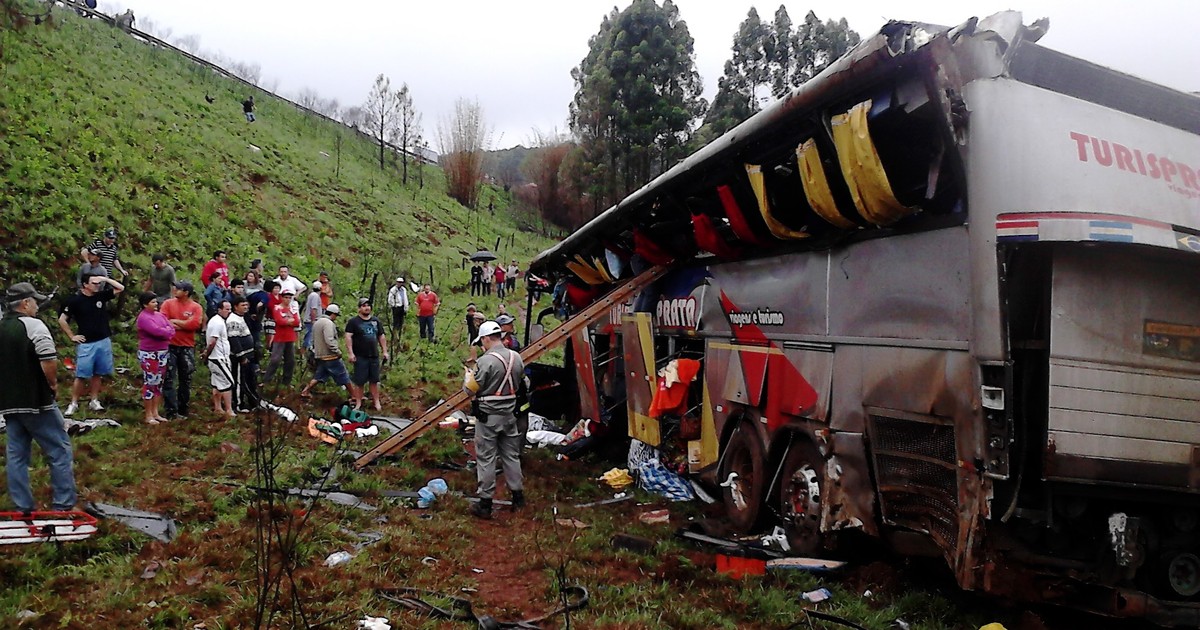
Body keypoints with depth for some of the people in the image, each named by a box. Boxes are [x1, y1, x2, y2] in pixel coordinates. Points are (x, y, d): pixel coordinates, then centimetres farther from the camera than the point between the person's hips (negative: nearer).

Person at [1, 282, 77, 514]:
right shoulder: (32, 325, -13)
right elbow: (49, 361, -23)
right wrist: (53, 383, -8)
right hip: (37, 401, -7)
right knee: (59, 451, 1)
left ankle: (23, 508, 14)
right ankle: (63, 505, -1)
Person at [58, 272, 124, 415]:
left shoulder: (101, 295, 4)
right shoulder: (76, 300, -8)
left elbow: (121, 288, 5)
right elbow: (62, 320, -3)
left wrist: (105, 279, -3)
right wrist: (72, 337, -3)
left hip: (104, 342, 4)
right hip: (86, 344, -4)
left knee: (97, 374, 10)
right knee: (81, 375, -3)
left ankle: (94, 401, 18)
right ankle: (73, 403, 6)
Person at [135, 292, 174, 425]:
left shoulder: (160, 315, 12)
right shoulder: (143, 317, -12)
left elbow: (172, 329, 4)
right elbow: (156, 331, -23)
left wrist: (163, 332, -14)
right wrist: (166, 331, -5)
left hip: (162, 353, 8)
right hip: (149, 354, -8)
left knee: (159, 383, 11)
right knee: (150, 383, -4)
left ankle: (155, 413, 19)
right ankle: (148, 416, 3)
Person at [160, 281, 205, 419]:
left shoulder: (196, 307, -2)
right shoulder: (168, 303, 1)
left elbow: (195, 324, -16)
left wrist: (175, 321, -11)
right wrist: (185, 324, -14)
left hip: (187, 347, 1)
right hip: (169, 346, 0)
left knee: (186, 379, 9)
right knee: (168, 379, -3)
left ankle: (182, 410, 21)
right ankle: (171, 411, 0)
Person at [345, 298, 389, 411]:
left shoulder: (376, 320, 13)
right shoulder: (353, 321, -2)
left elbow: (381, 337, 18)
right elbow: (348, 337, -10)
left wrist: (385, 351, 13)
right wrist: (351, 353, -18)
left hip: (374, 356, 4)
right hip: (360, 357, -4)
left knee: (374, 380, 8)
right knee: (360, 381, 0)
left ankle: (376, 402, 15)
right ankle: (359, 402, 10)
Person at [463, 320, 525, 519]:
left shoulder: (485, 361, -20)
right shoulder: (516, 358, 1)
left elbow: (470, 389, -14)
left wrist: (468, 376, 7)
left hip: (488, 416, -6)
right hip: (509, 415, 6)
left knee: (486, 459, 2)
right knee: (511, 455, 17)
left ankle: (485, 504, 8)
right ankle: (518, 496, 26)